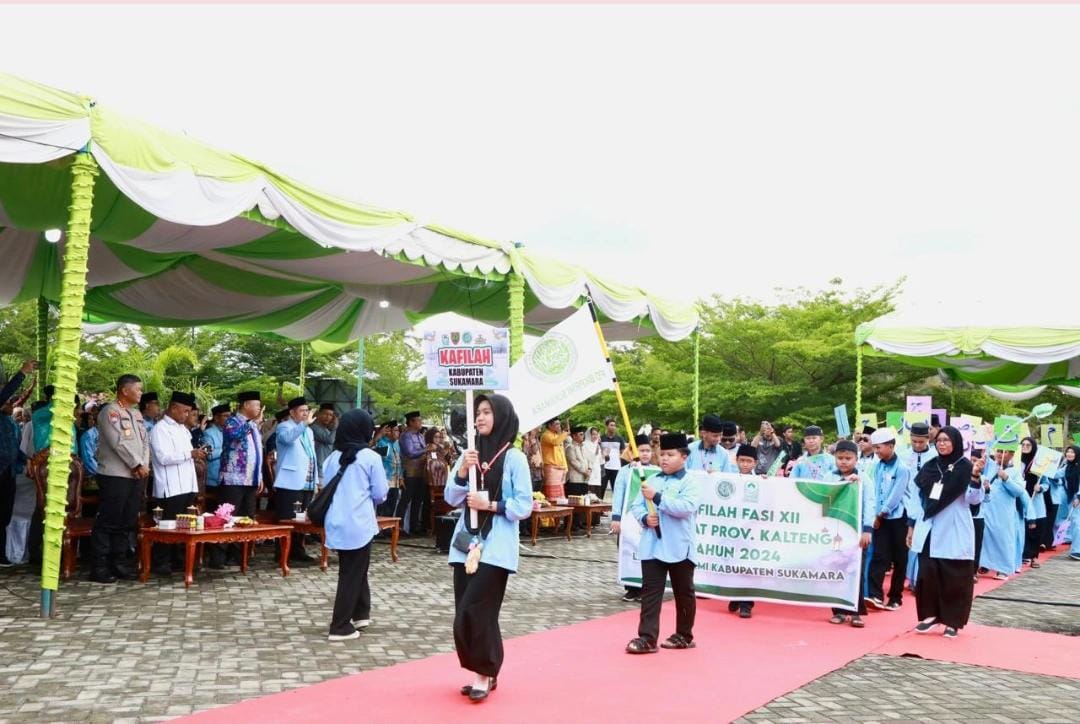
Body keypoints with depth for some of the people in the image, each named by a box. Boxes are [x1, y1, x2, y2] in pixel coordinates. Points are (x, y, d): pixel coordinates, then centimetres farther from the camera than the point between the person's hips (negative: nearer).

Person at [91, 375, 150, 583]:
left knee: (127, 522, 9)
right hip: (115, 475, -7)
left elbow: (145, 441, 14)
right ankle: (100, 567, -1)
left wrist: (144, 466, -2)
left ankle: (118, 562, 16)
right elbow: (118, 443, -15)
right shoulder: (110, 411, -8)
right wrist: (137, 465, -11)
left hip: (137, 476, 8)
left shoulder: (136, 413, 17)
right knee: (108, 522, -5)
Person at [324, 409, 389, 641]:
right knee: (353, 574, 3)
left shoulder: (332, 457, 4)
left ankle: (360, 614, 29)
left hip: (336, 522, 5)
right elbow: (380, 494, -5)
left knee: (351, 570, 20)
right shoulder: (371, 457, -8)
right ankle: (340, 627, 4)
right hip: (359, 523, -5)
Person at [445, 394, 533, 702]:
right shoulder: (469, 454, 10)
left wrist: (491, 505, -17)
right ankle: (482, 671, 20)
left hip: (496, 547, -5)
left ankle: (484, 672, 5)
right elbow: (452, 499, 6)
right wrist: (462, 471, -9)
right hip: (467, 543, 6)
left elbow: (524, 506, -6)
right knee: (466, 613, 7)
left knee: (476, 611, -10)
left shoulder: (514, 458, -5)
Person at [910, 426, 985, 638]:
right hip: (929, 531, 4)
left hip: (954, 532, -4)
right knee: (927, 574, 5)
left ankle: (953, 621, 11)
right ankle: (930, 614, 18)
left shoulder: (965, 467, -5)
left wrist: (975, 477, -28)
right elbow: (919, 497, 14)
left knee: (954, 577, 1)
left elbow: (974, 500, -13)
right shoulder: (929, 467, 8)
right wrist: (912, 525, 13)